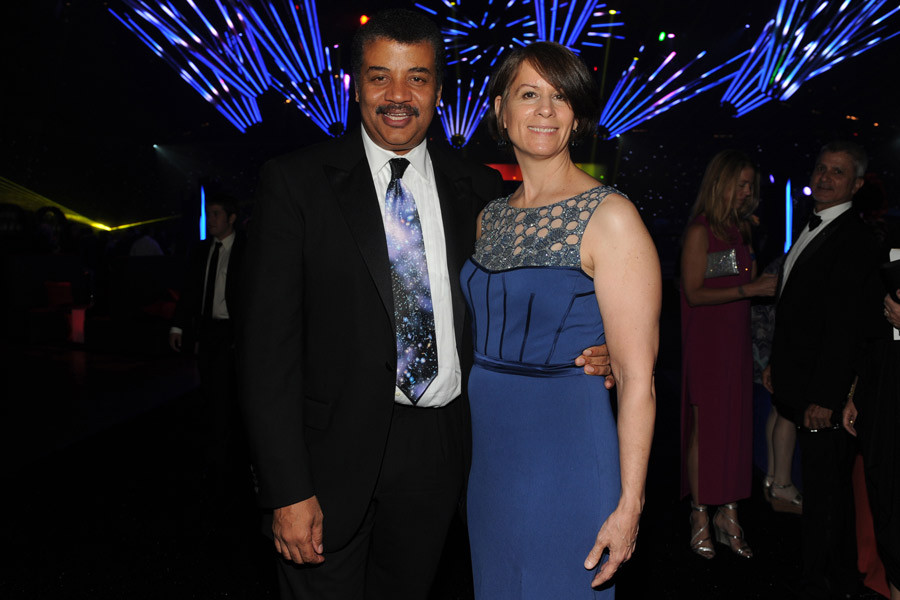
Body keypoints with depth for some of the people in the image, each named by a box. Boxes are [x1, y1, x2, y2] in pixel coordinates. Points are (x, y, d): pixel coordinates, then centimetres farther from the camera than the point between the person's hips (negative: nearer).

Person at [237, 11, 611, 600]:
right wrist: (289, 490, -14)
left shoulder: (479, 187, 3)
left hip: (439, 450, 3)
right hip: (334, 455, -3)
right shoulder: (295, 181, -6)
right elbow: (269, 341, -10)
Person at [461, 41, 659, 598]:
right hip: (486, 448, 6)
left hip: (564, 452, -6)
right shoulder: (491, 217, 7)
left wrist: (629, 504, -17)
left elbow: (637, 376, -15)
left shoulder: (610, 216, -13)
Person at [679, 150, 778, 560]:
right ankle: (700, 516, 10)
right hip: (705, 341, -7)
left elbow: (747, 284, 17)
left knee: (735, 425, 7)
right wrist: (749, 288, -17)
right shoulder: (700, 230, -8)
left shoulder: (741, 230, 13)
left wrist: (768, 284, -2)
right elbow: (695, 292, -14)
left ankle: (729, 514, 16)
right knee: (703, 426, -1)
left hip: (736, 340, 7)